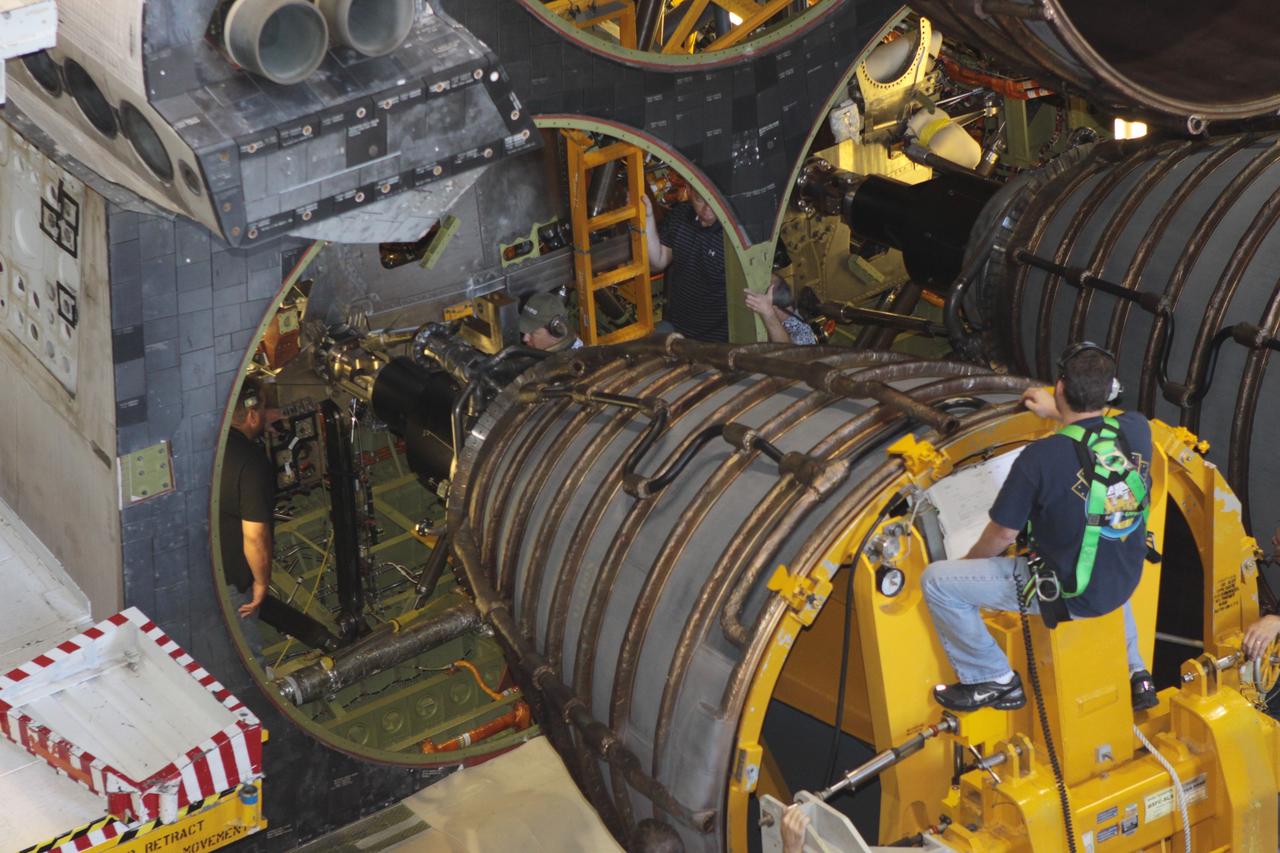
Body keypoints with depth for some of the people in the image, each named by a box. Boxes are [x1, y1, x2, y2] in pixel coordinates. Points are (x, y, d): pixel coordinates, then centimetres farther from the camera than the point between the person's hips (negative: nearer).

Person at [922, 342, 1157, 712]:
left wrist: (969, 559, 7)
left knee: (937, 581, 2)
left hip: (1065, 593, -6)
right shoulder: (1137, 431, -12)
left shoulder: (1040, 458, -26)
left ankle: (994, 679, 14)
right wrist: (1056, 412, 27)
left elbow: (1003, 533, -14)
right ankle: (1135, 672, 37)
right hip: (1124, 582, 6)